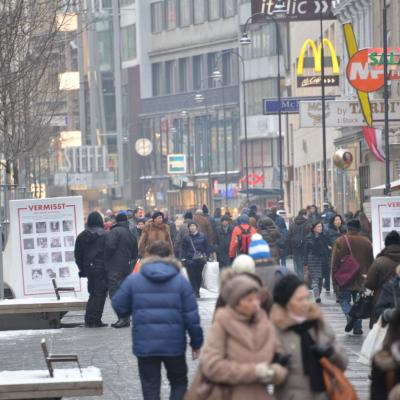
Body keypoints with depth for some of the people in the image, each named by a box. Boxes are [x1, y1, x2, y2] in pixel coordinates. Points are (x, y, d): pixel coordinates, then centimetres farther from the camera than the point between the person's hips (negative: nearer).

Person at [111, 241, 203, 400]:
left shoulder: (133, 280, -1)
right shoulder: (180, 281, -1)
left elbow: (119, 307, 1)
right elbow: (191, 316, -3)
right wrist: (196, 343, 5)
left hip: (145, 345, 0)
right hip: (174, 344, 0)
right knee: (179, 382, 18)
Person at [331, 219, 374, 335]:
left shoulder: (340, 242, -7)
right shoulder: (367, 242, 3)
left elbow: (335, 263, -8)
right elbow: (371, 262, 10)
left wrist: (335, 282, -2)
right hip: (361, 279, 3)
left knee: (344, 299, 9)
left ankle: (350, 316, -19)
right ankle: (357, 327, 6)